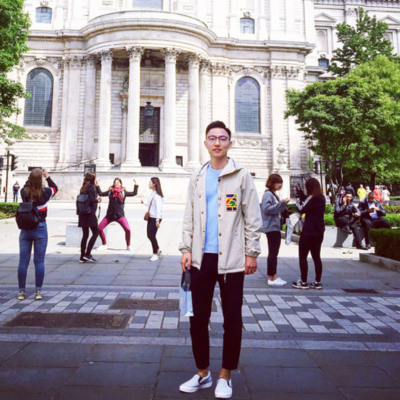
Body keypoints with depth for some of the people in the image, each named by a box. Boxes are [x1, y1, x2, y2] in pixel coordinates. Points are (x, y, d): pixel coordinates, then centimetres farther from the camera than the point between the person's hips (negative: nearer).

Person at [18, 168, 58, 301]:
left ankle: (21, 291, 14)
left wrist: (32, 176, 17)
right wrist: (47, 176, 16)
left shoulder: (24, 192, -6)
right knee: (39, 262, 4)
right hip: (40, 229, -2)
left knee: (23, 261, 8)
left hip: (25, 229, 2)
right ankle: (38, 291, 8)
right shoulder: (45, 192, -10)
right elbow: (55, 188, 12)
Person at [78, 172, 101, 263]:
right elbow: (92, 199, -19)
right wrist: (97, 200, 0)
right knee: (95, 233, 0)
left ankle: (82, 257, 12)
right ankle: (87, 254, -5)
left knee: (85, 235, 11)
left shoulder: (83, 188, 15)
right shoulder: (91, 187, -8)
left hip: (83, 214, 8)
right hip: (90, 213, -8)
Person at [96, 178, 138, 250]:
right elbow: (101, 193, 13)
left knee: (128, 229, -16)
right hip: (109, 215, 2)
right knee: (99, 228, -2)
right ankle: (104, 245, 18)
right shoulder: (110, 191, 7)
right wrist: (97, 186, 6)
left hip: (120, 215, -2)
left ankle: (128, 246, 6)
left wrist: (135, 185, 0)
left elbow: (134, 193, 6)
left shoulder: (123, 192, 4)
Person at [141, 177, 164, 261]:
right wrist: (144, 203, 28)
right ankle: (158, 250, 29)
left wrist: (157, 220, -21)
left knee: (152, 236, -6)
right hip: (150, 217, 9)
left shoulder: (157, 195, -17)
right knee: (149, 235, 12)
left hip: (156, 218, -9)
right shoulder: (152, 193, 11)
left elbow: (158, 208, -19)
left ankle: (155, 254, 8)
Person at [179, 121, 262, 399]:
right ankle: (203, 374, 31)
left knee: (232, 321, 8)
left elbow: (253, 218, -3)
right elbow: (190, 217, 11)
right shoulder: (197, 177, 11)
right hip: (201, 258, 4)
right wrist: (186, 248, 3)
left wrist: (252, 253, -7)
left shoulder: (242, 176, 0)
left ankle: (225, 377, 28)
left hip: (231, 259, -3)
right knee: (198, 319, 12)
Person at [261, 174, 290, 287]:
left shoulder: (274, 194, 18)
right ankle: (271, 278, -1)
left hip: (276, 227, 10)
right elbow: (267, 209, -21)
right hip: (271, 227, -10)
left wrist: (283, 206, 8)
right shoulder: (268, 194, -11)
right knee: (273, 253, -7)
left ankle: (273, 276, 19)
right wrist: (281, 203, -24)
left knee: (274, 253, 12)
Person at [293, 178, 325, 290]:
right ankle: (317, 282, 16)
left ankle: (303, 282, 4)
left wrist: (298, 198, 0)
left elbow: (301, 209, -14)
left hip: (308, 232, -8)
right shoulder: (321, 198, 10)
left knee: (302, 256, 1)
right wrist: (301, 197, 12)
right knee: (316, 257, 12)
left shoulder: (312, 197, -15)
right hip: (319, 231, 8)